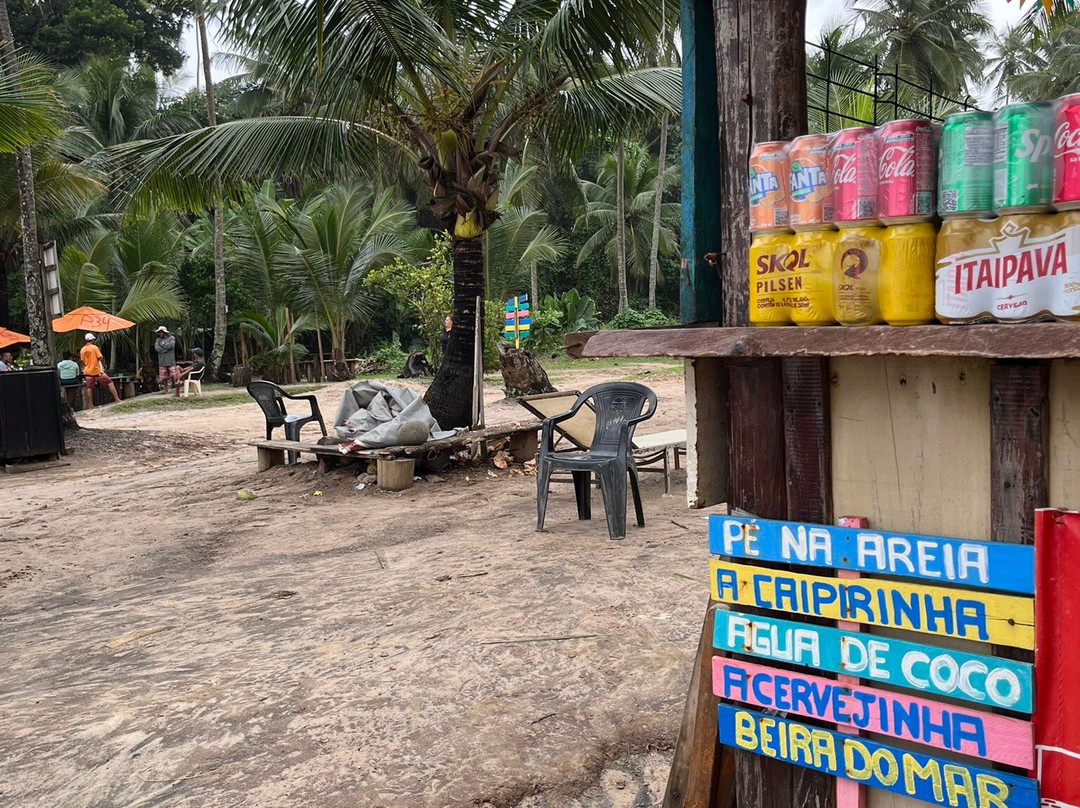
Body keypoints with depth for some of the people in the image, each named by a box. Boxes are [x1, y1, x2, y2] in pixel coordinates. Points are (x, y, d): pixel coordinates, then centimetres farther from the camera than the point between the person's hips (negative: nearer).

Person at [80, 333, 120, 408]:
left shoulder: (82, 350, 6)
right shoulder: (95, 347, -9)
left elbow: (82, 361, 12)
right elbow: (100, 358, -13)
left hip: (88, 372, 5)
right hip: (97, 371, -5)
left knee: (89, 388, 5)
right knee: (110, 383, 2)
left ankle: (90, 405, 7)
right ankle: (117, 399, -2)